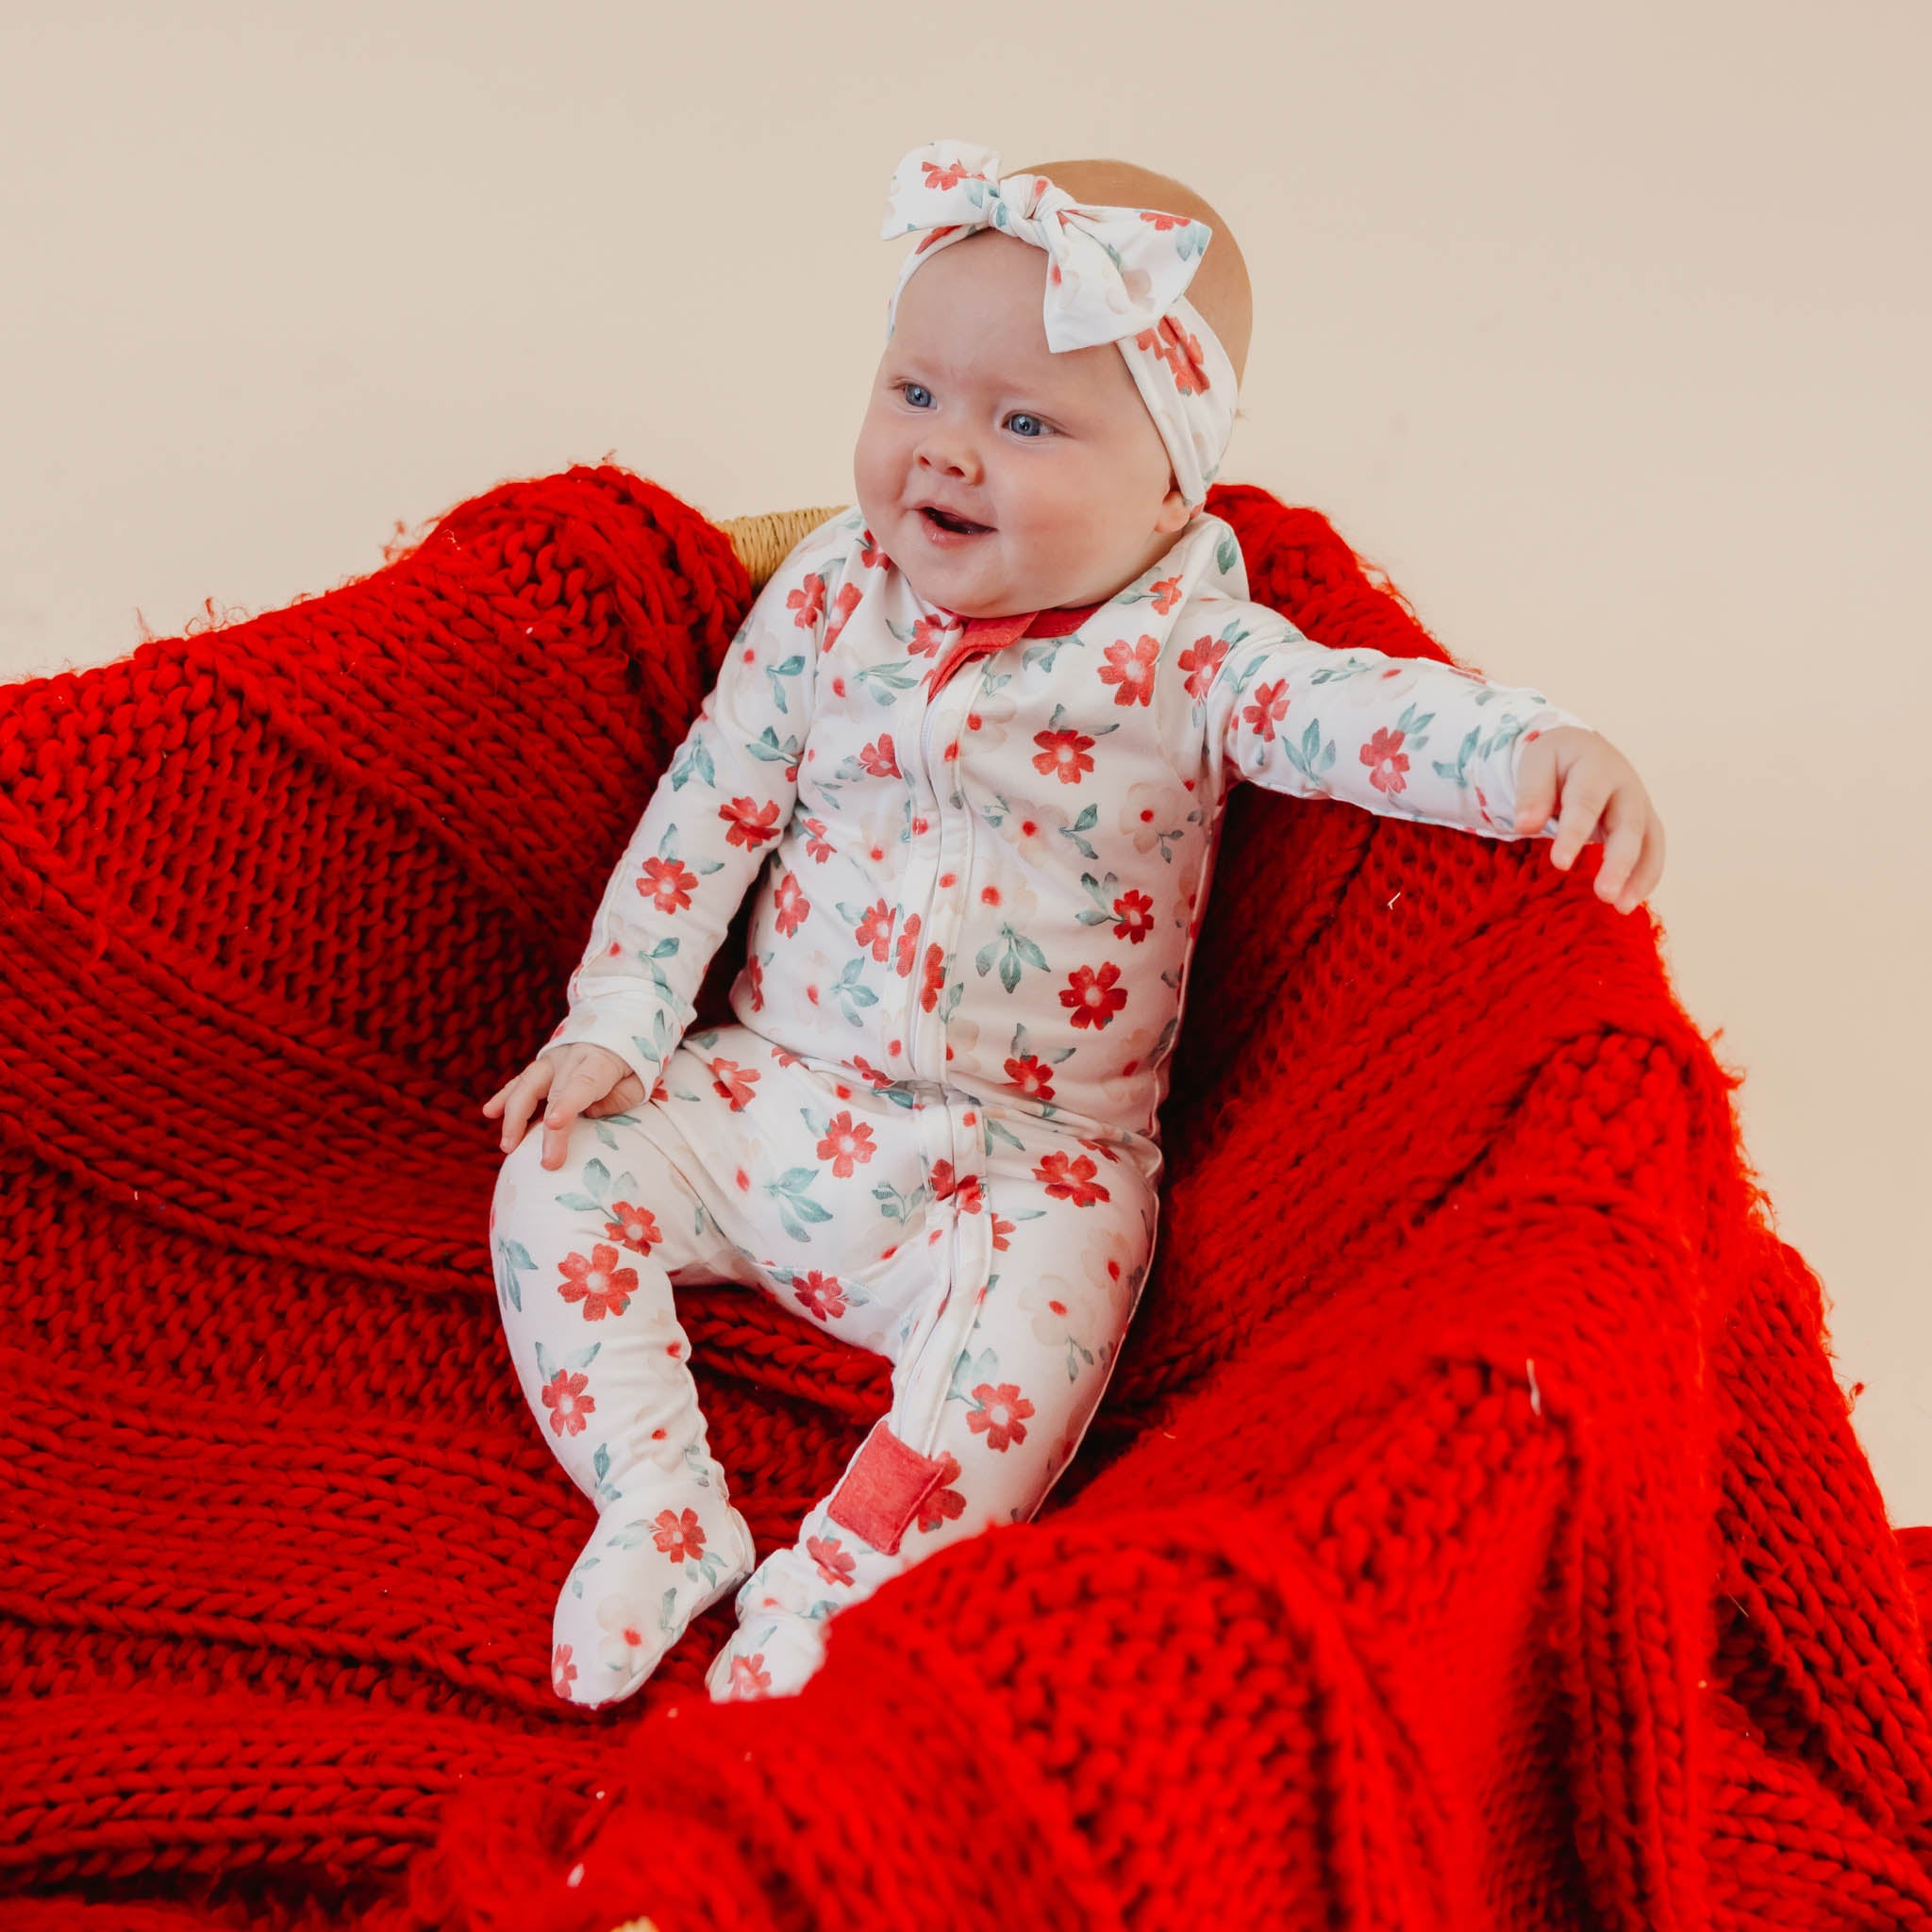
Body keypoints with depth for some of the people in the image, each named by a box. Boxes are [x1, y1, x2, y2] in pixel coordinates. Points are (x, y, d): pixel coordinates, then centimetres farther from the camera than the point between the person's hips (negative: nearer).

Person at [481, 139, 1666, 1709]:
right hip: (770, 1095, 4)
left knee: (1027, 1333, -28)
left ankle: (824, 1587, -14)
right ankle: (661, 1512, -3)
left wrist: (1536, 751, -48)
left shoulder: (1184, 651, -11)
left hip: (1028, 1155, -4)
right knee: (559, 1184, -7)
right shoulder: (830, 595, -1)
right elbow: (710, 806, 5)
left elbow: (1347, 710, -28)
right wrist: (618, 1022, 2)